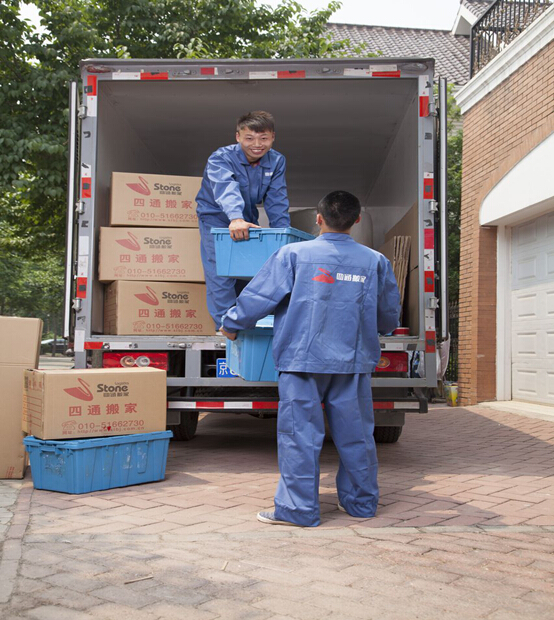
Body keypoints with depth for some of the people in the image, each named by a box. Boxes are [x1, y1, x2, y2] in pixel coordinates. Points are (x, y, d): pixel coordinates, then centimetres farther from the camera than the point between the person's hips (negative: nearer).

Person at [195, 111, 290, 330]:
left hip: (247, 221, 5)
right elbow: (226, 189, -45)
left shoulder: (276, 161, -9)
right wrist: (235, 218, -63)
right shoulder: (221, 158, -25)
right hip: (217, 218, -5)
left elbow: (277, 201, -9)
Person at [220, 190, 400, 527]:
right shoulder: (375, 262, 4)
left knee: (300, 434, 2)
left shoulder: (293, 254, -4)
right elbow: (389, 317, 14)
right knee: (355, 433, 12)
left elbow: (259, 296, -2)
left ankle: (298, 509, 6)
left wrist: (231, 325, 14)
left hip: (304, 358, -3)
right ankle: (361, 501, 24)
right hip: (354, 361, 3)